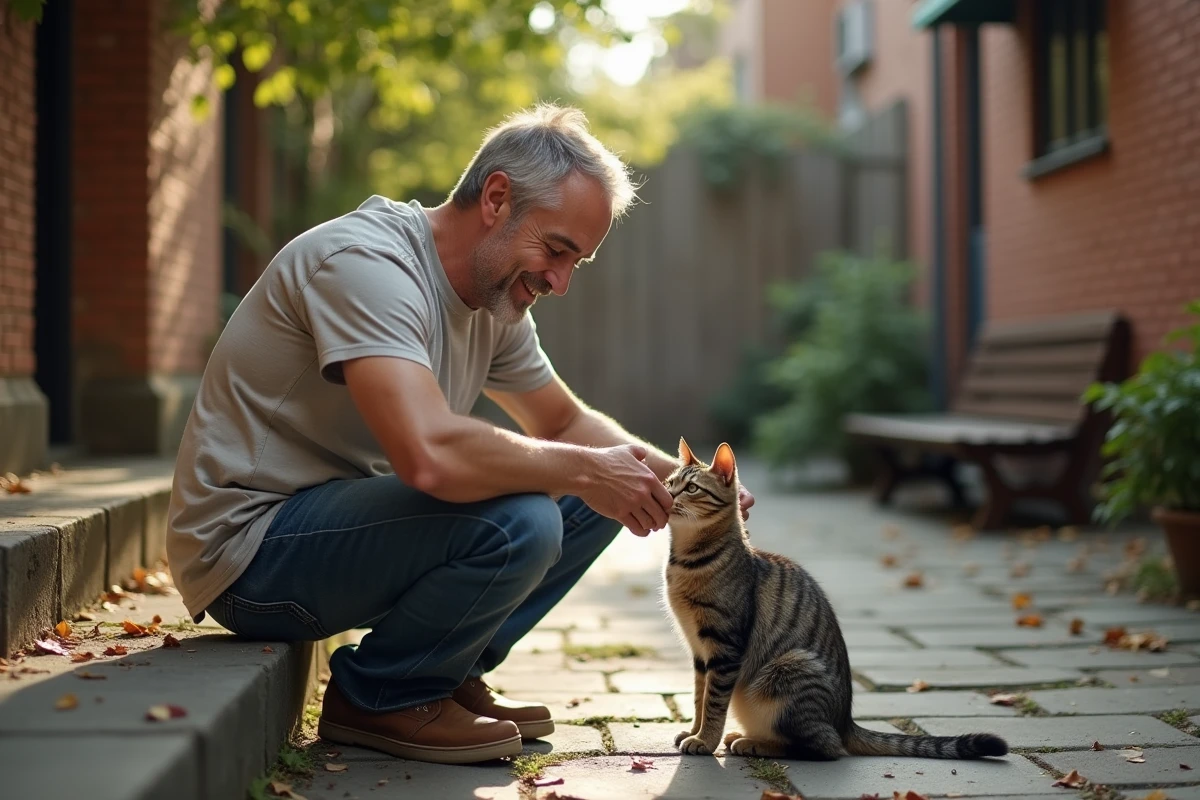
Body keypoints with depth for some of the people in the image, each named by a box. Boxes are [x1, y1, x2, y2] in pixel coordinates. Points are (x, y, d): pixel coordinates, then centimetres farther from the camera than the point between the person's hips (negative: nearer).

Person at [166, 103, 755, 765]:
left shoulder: (495, 300, 6)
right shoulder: (365, 262, -24)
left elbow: (565, 423, 18)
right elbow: (433, 455, -37)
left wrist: (666, 475, -2)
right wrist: (585, 470, -23)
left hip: (342, 515, 9)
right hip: (248, 542, -9)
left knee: (591, 500, 2)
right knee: (518, 522, -29)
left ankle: (449, 675, 8)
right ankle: (375, 699, -6)